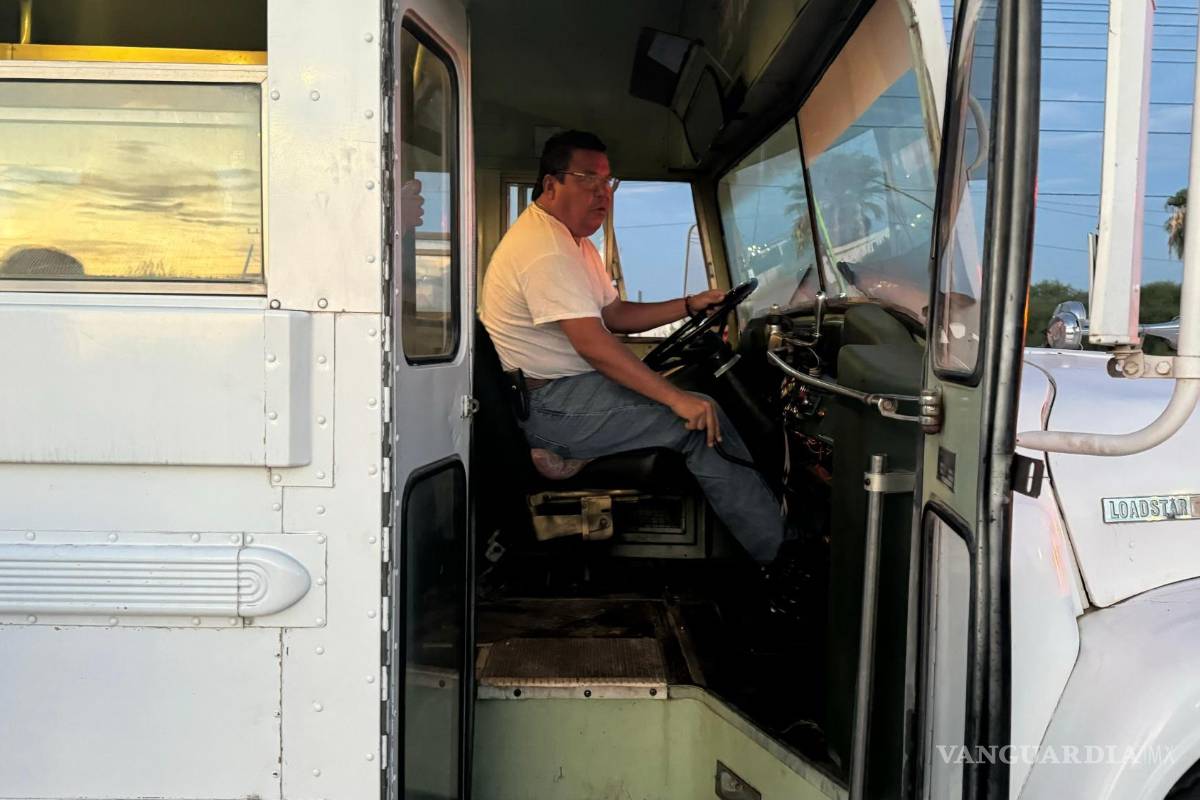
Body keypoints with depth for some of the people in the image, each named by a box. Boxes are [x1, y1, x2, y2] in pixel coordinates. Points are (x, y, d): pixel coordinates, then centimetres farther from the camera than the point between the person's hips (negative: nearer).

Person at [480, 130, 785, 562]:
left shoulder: (576, 242, 18)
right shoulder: (544, 247, -18)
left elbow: (615, 314, 20)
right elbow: (593, 344, -26)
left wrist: (689, 305, 8)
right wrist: (677, 398, -28)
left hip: (570, 388, 11)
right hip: (549, 404, -11)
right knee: (701, 418, -17)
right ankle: (777, 551, -10)